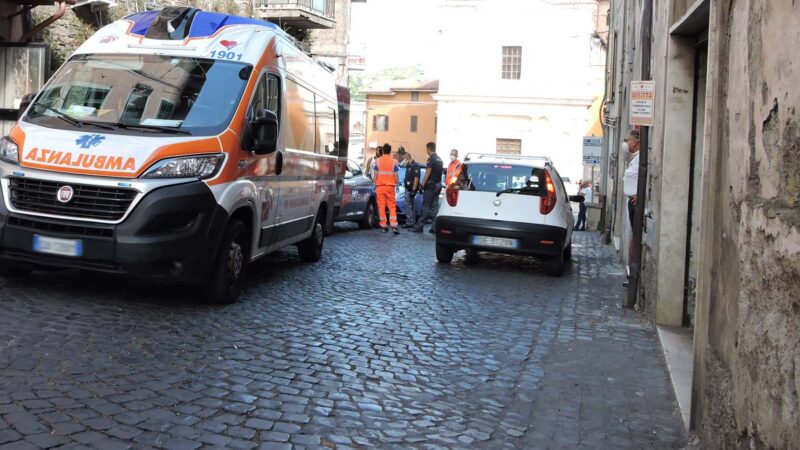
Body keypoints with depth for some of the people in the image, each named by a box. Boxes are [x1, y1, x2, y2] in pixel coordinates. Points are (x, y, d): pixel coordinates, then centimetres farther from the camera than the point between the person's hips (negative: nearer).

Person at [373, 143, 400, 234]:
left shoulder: (378, 161, 1)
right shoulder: (393, 161, -1)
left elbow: (375, 175, 0)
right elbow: (396, 175, 0)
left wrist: (375, 184, 9)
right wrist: (397, 184, 12)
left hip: (380, 186, 0)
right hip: (390, 186, 0)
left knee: (381, 206, 5)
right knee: (392, 206, 2)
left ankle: (383, 226, 6)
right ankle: (394, 226, -9)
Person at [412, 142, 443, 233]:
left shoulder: (431, 159, -12)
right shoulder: (440, 159, 15)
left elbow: (428, 172, -16)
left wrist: (423, 184, -15)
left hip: (431, 185, -8)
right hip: (438, 185, 8)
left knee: (426, 206, -6)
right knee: (434, 206, 9)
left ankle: (419, 226, -4)